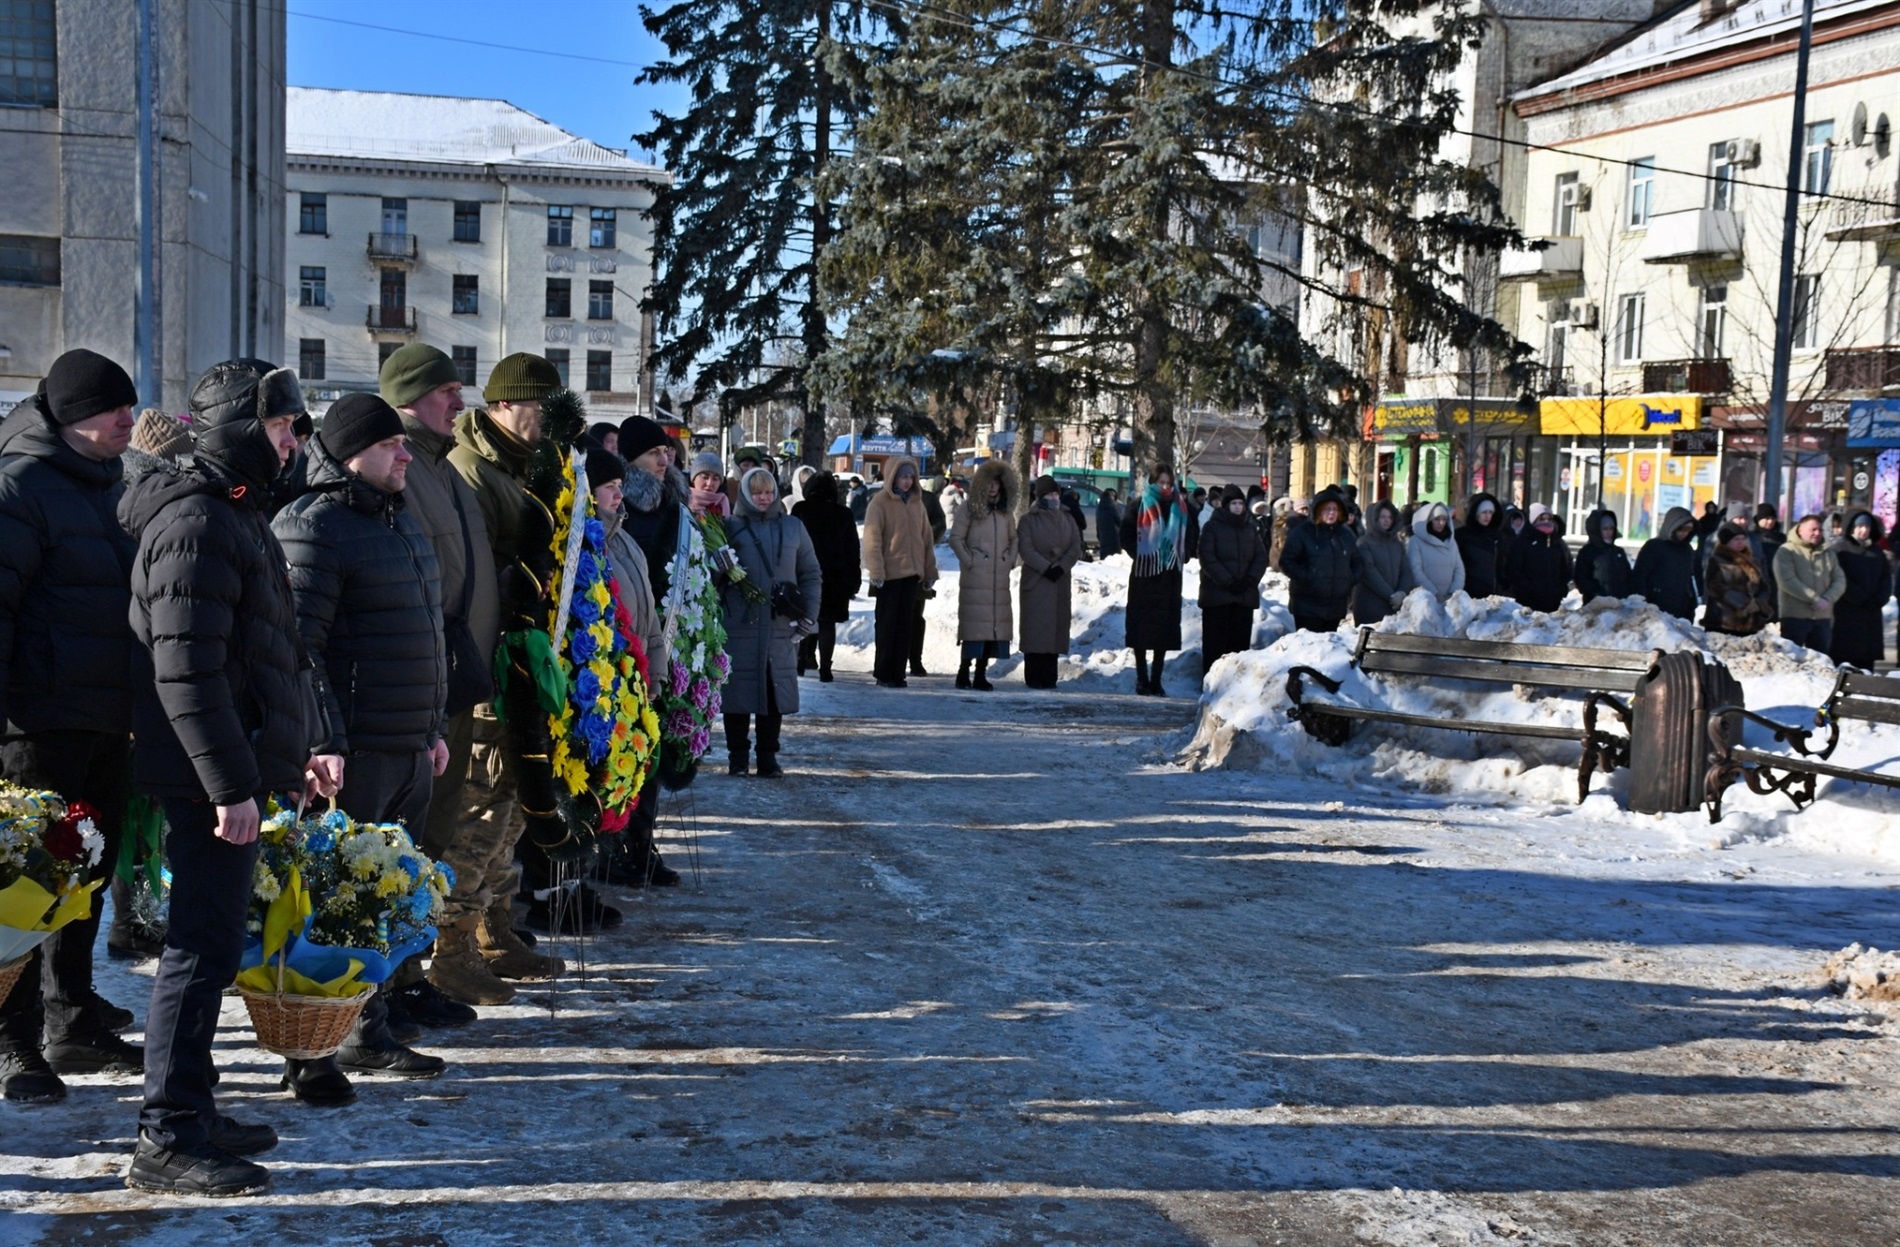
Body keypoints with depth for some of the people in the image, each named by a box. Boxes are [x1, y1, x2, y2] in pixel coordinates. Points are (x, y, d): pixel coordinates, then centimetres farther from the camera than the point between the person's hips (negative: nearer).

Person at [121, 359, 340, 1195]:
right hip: (209, 779, -10)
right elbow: (185, 670, -22)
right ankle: (166, 1140, 2)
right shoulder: (196, 523, -15)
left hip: (234, 771, 10)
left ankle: (192, 1111, 26)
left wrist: (296, 751, 22)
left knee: (212, 946, 16)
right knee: (203, 951, -6)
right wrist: (229, 785, -23)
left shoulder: (234, 516, 19)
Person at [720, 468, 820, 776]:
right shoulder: (731, 528, 3)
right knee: (739, 691, 1)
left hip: (781, 627, 3)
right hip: (740, 626, -2)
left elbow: (811, 574, 14)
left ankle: (768, 756, 15)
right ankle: (738, 754, 13)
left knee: (776, 692, 5)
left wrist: (808, 613, 4)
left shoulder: (793, 528, 12)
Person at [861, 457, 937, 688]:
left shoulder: (916, 503, 12)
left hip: (912, 573, 5)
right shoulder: (880, 502, -4)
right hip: (889, 574, -5)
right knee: (888, 624, 0)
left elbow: (926, 538, 15)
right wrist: (876, 571, -16)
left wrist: (930, 570, 12)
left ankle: (898, 673, 12)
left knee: (905, 624, 6)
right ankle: (883, 674, 7)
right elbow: (872, 538, -9)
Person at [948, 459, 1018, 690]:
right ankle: (964, 673, -2)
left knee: (996, 624, 3)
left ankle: (981, 674, 10)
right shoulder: (971, 509, -1)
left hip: (999, 578, 5)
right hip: (975, 578, -5)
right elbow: (955, 538, -3)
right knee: (974, 623, -8)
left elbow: (1014, 538, 24)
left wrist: (1011, 559, 10)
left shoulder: (1006, 511, 14)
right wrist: (968, 560, -8)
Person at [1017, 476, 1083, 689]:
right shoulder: (1028, 520, 2)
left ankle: (1049, 677, 4)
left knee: (1056, 627, 1)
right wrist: (1046, 567, -17)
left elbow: (1076, 548, 4)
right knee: (1035, 628, -7)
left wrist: (1061, 567, -12)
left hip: (1060, 581, 4)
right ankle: (1033, 677, -5)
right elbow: (1026, 550, -8)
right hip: (1035, 581, -4)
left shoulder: (1067, 520, 14)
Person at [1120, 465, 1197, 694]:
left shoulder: (1181, 507, 9)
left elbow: (1192, 534, 20)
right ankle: (1142, 680, 5)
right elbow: (1126, 536, 1)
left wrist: (1183, 555, 8)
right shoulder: (1139, 506, -1)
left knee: (1165, 627, 3)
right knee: (1142, 627, -2)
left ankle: (1156, 681, 9)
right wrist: (1140, 554, -8)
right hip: (1144, 573, -3)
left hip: (1170, 575, 3)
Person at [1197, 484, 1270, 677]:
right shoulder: (1212, 528, 0)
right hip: (1217, 594, -4)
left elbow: (1261, 557, 9)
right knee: (1216, 641, -4)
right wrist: (1228, 581, -15)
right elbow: (1208, 558, -8)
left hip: (1245, 595, 4)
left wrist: (1250, 580, -7)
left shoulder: (1250, 529, 13)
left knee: (1241, 640, 3)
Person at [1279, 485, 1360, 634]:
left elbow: (1358, 562, 23)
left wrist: (1351, 579, 5)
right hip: (1308, 606, -5)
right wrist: (1305, 578, -16)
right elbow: (1286, 561, -6)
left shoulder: (1346, 535, 14)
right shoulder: (1302, 533, -3)